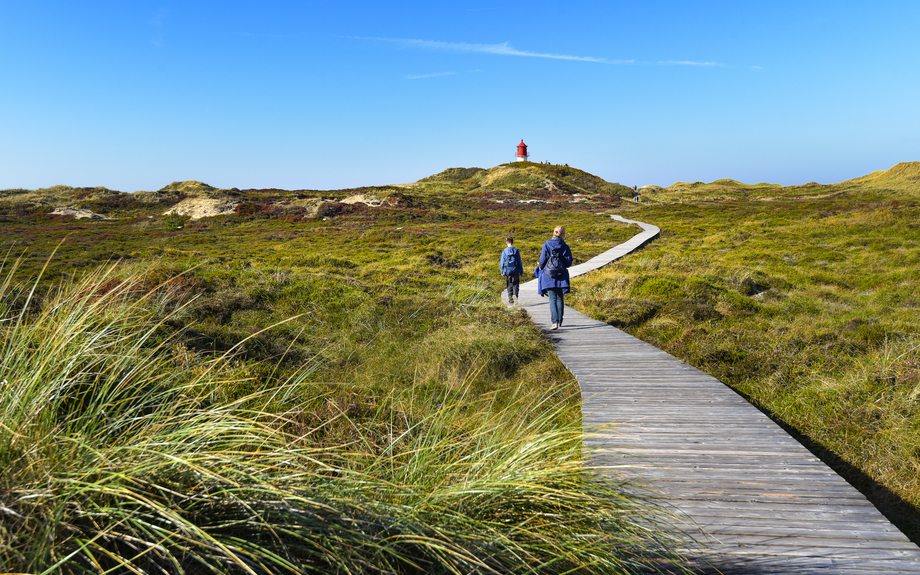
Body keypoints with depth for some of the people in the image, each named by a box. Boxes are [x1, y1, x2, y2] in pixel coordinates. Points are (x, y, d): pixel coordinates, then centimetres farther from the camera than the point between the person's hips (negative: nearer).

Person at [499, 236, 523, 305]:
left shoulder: (504, 251, -4)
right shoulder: (516, 251, -3)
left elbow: (502, 262, -1)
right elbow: (519, 262, 0)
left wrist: (502, 272, 10)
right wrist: (521, 271, 7)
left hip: (507, 271, 1)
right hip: (515, 271, -1)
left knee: (509, 286, 10)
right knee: (516, 285, 7)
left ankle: (510, 301, 8)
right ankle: (515, 294, -21)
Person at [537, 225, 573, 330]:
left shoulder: (546, 245, -4)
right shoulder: (565, 247, -4)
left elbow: (542, 260, -4)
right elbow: (568, 263, -3)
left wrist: (541, 268, 15)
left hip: (549, 275, -1)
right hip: (561, 276, 1)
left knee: (553, 299, -2)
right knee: (560, 298, 15)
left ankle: (555, 322, -16)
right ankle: (559, 321, 20)